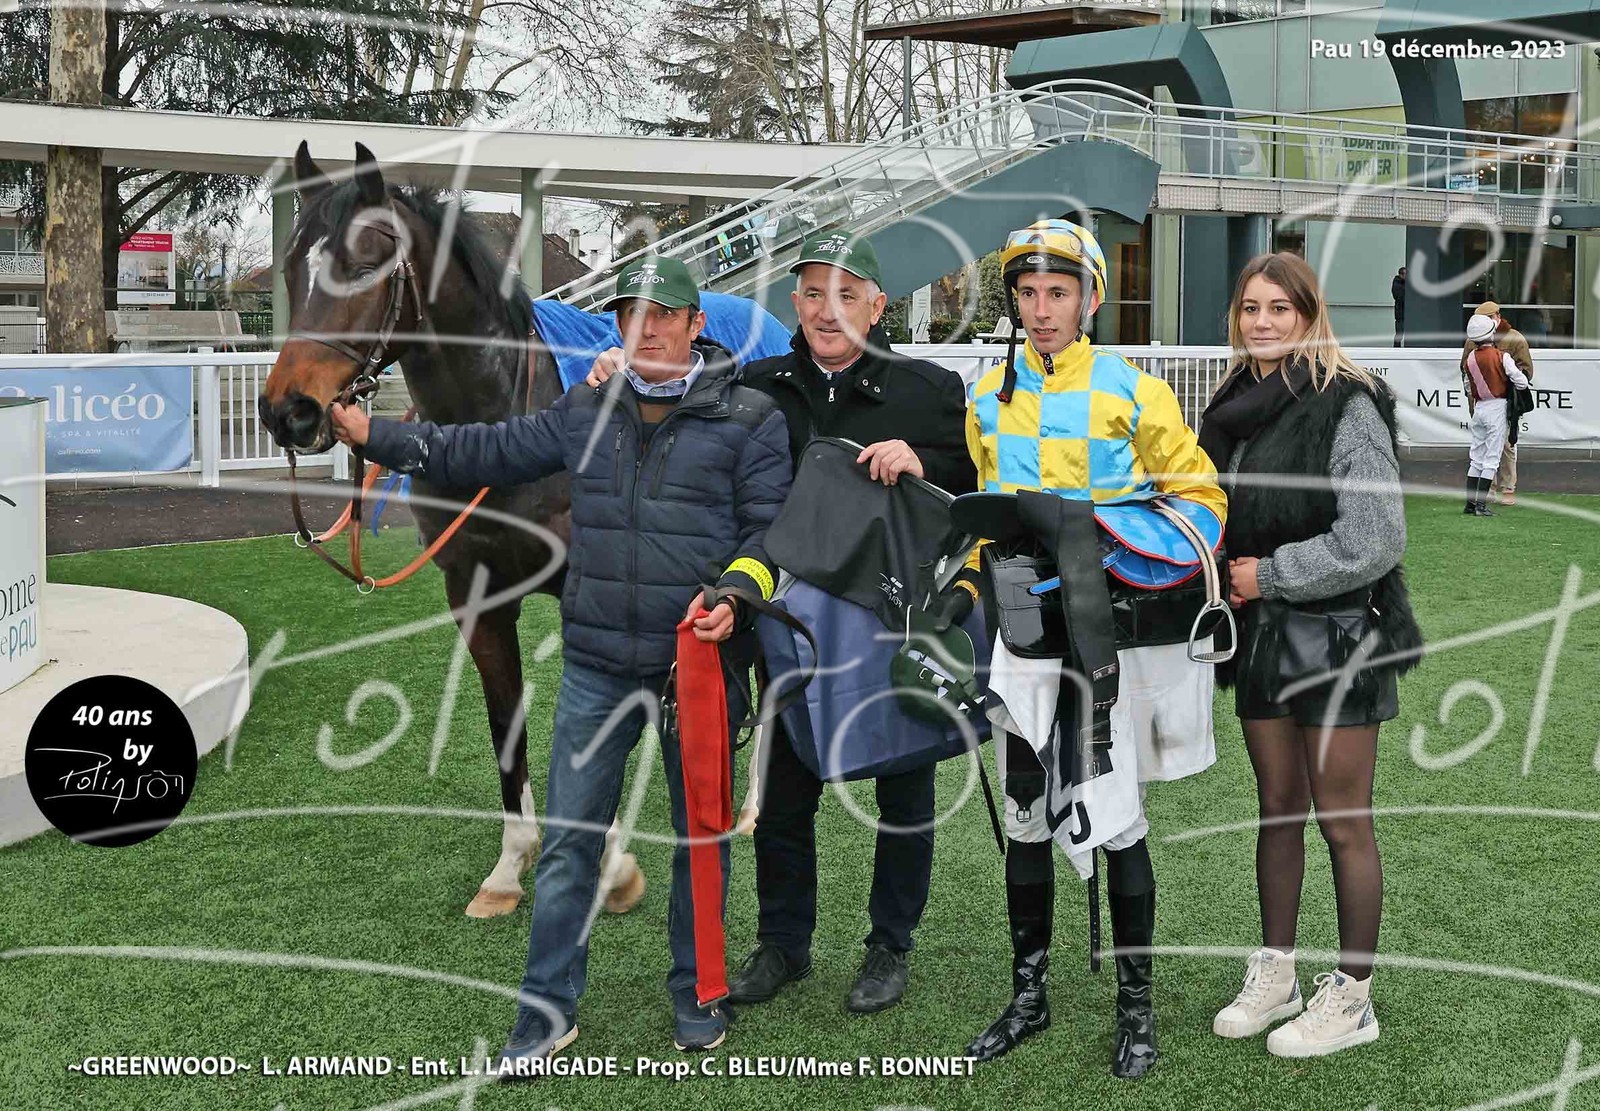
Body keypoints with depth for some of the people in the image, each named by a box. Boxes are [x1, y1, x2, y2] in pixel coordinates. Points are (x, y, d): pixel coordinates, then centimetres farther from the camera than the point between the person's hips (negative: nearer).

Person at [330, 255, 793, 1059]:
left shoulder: (751, 420, -5)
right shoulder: (586, 411, 7)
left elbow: (773, 528, -6)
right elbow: (490, 453, 12)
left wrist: (737, 592, -24)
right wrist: (376, 437, 7)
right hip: (597, 666, 3)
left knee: (701, 831, 12)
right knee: (569, 838, 6)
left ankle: (695, 991, 29)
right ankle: (548, 1008, 16)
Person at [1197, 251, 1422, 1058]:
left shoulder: (1346, 406, -13)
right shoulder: (1232, 407, 10)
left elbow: (1376, 539, -20)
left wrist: (1271, 574, -15)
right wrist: (1225, 579, 4)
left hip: (1336, 638, -7)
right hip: (1260, 638, 7)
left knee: (1343, 821, 1)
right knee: (1278, 808, 15)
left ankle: (1351, 997, 12)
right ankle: (1274, 974, 26)